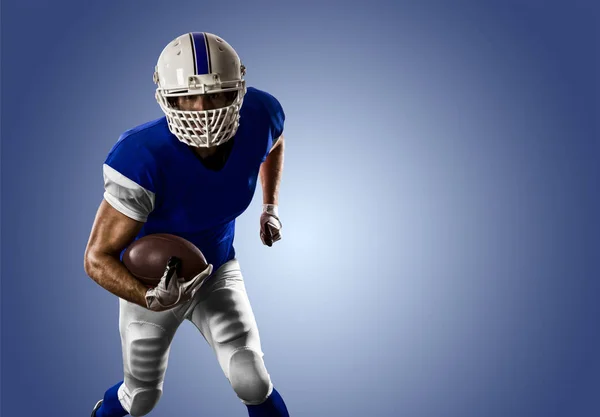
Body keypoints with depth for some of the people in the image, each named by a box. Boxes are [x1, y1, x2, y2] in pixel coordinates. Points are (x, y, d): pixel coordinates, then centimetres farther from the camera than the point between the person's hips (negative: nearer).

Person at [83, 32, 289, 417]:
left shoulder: (258, 117, -23)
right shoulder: (144, 159, -37)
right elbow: (97, 258, -29)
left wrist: (271, 206, 2)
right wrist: (151, 299, -46)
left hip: (218, 271, 3)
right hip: (153, 282, -2)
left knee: (254, 384, -6)